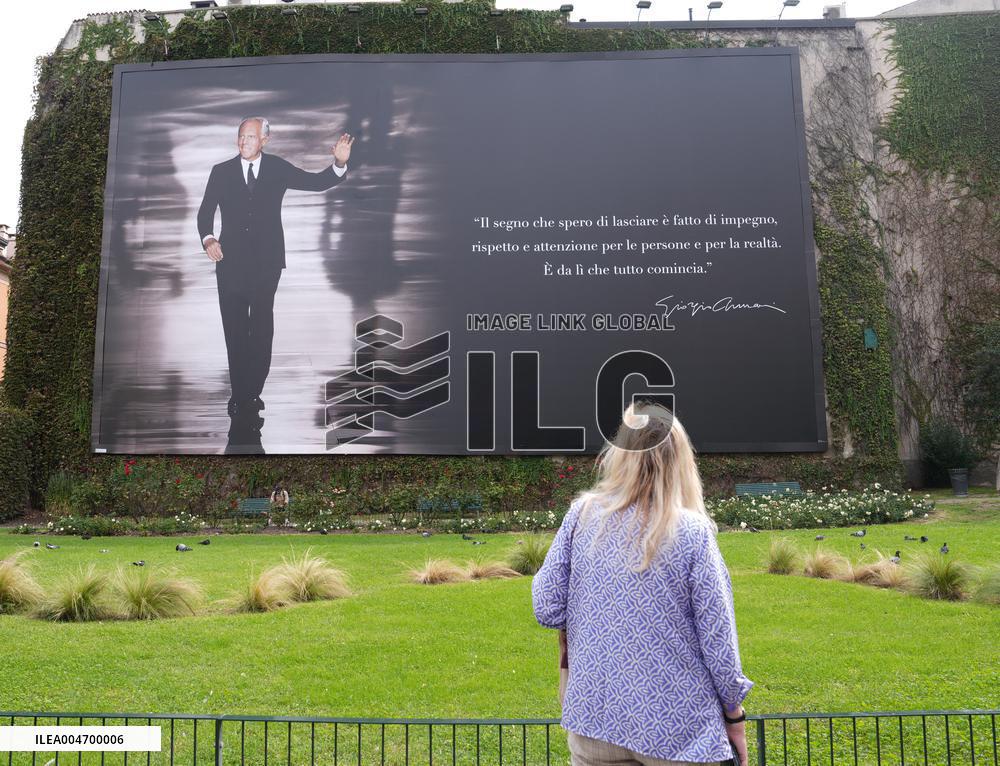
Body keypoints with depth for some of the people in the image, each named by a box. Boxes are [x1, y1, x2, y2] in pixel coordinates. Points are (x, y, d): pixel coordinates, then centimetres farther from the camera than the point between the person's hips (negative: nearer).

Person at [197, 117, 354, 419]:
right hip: (231, 261, 1)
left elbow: (317, 182, -3)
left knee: (261, 329, 6)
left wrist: (339, 164, -21)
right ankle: (238, 393, 16)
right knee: (234, 329, 5)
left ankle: (253, 392, 17)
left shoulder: (278, 168, 3)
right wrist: (208, 238, -17)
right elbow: (205, 212, 2)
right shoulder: (221, 172, 3)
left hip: (266, 261, -1)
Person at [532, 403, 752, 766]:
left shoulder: (583, 514, -8)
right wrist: (734, 715, 5)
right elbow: (717, 640, -10)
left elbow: (547, 610, -5)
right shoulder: (692, 532, -15)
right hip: (677, 729, -2)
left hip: (594, 718, 2)